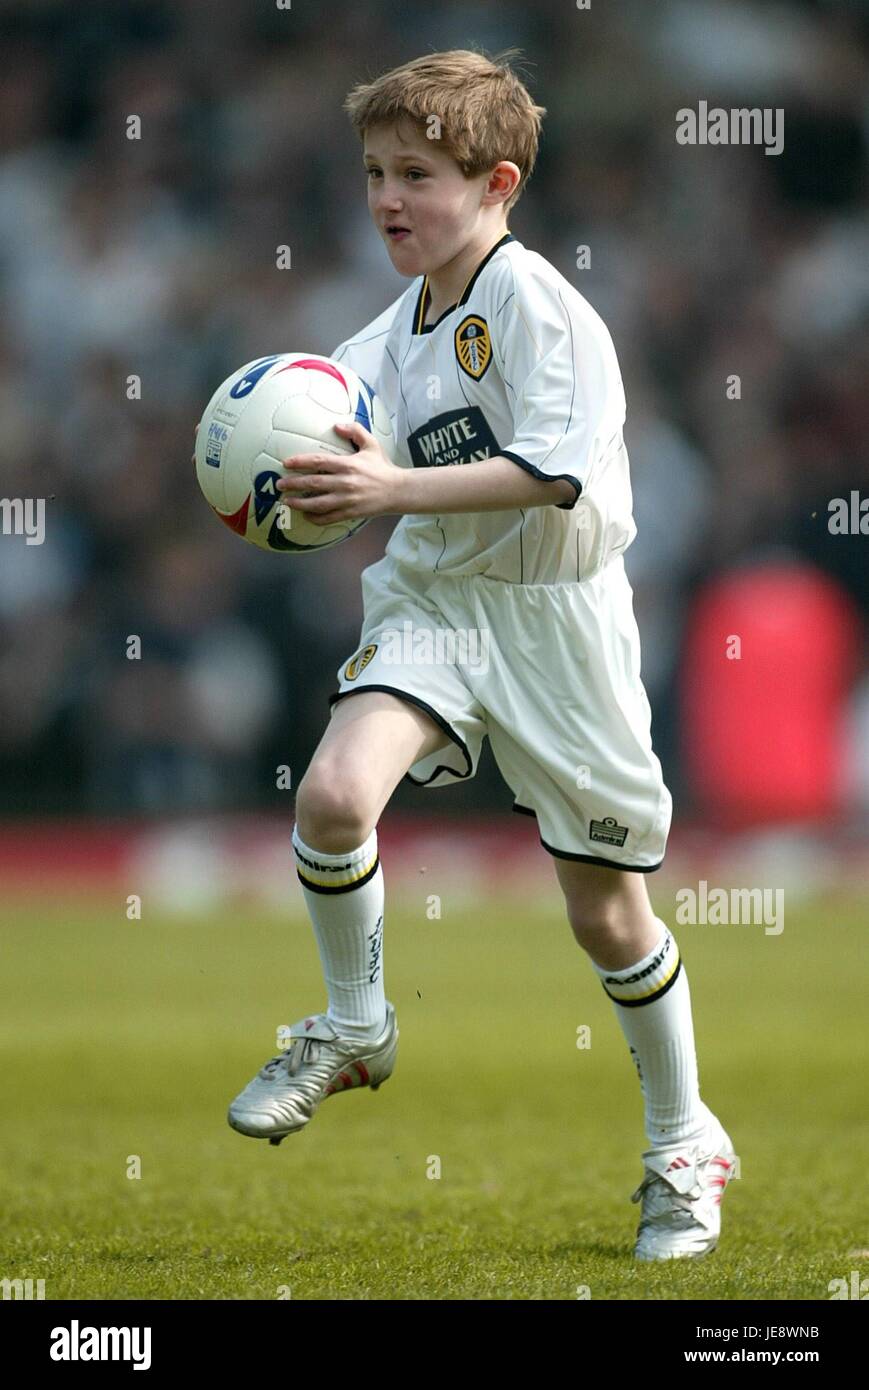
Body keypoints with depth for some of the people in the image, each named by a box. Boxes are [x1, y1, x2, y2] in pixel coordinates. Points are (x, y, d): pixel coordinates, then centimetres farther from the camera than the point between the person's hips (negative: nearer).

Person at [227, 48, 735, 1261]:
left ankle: (685, 1147, 24)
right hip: (432, 601, 5)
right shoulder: (405, 322, 7)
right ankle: (354, 1031, 3)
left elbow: (555, 473, -27)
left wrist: (393, 489, -35)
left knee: (607, 911, 4)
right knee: (333, 794, -22)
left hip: (553, 615, -5)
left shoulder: (536, 306, -17)